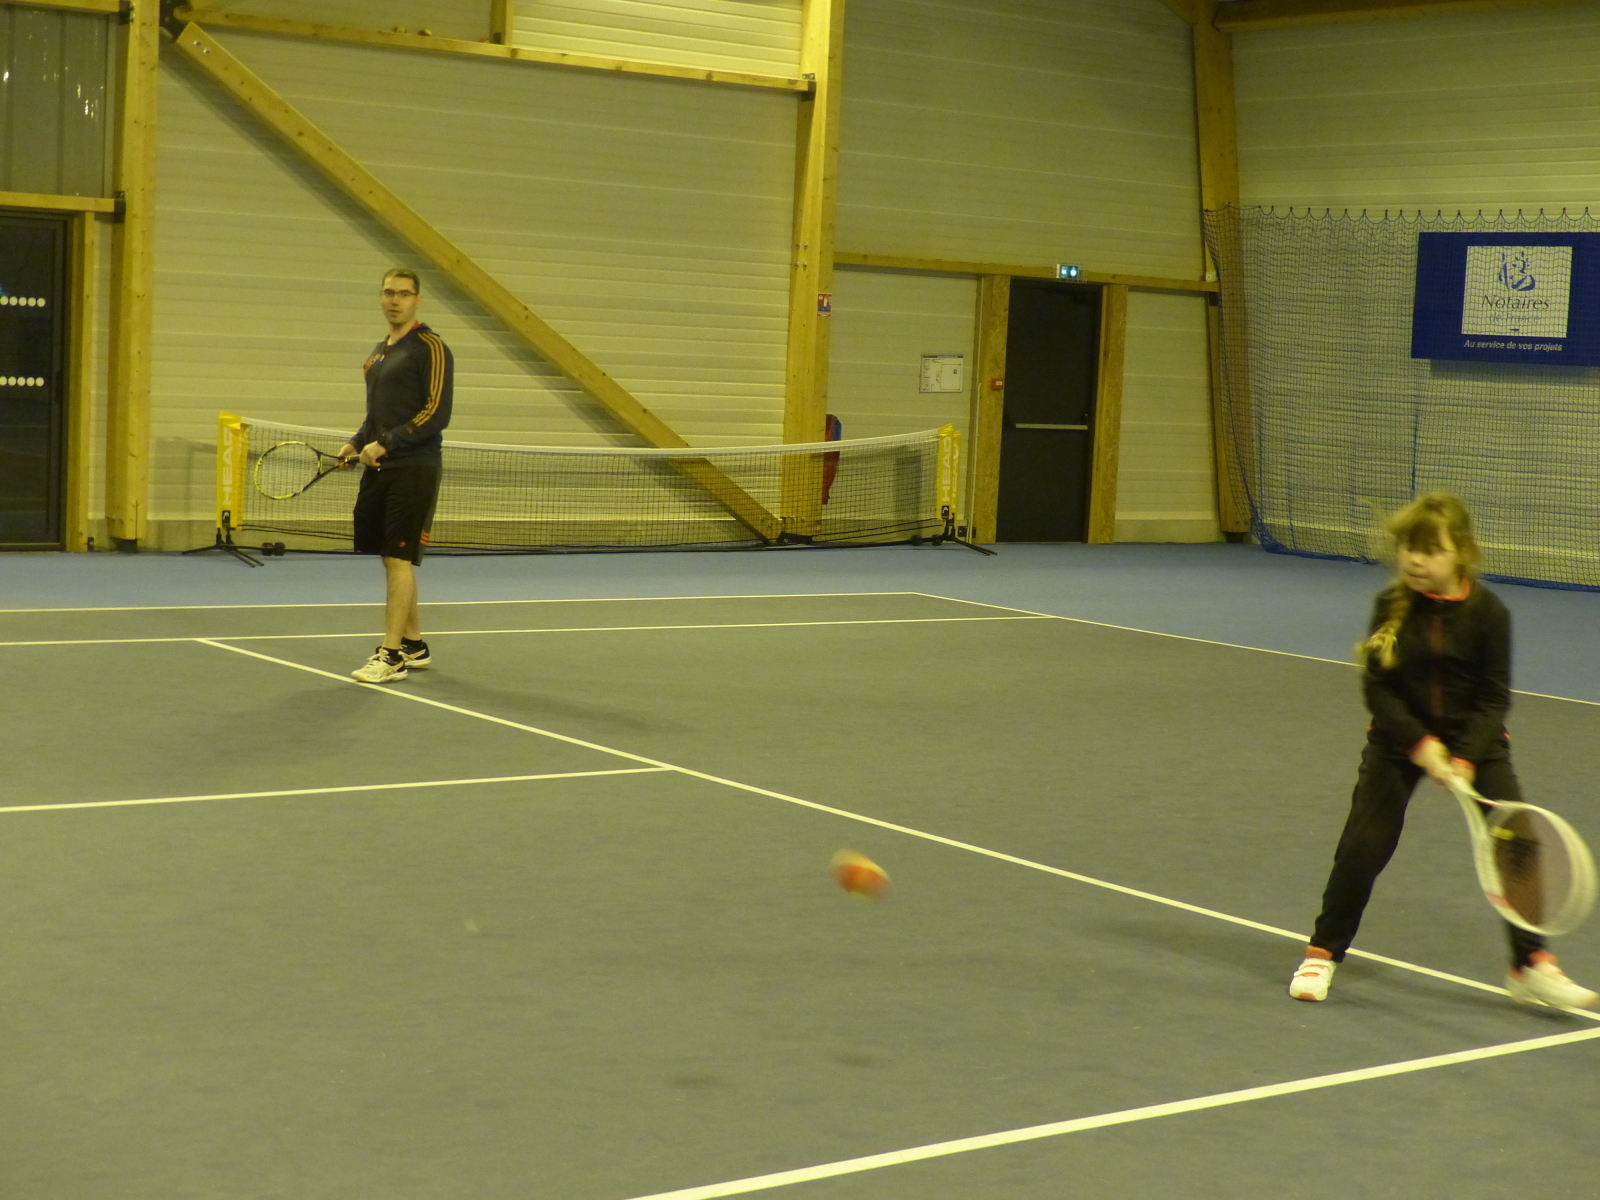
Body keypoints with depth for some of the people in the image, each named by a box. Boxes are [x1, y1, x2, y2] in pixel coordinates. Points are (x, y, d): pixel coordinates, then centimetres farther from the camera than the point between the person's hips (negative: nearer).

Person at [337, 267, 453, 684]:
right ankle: (414, 645, 21)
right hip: (379, 468, 8)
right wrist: (357, 443, 8)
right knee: (391, 559, 10)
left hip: (413, 469, -8)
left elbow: (436, 414, -16)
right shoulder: (379, 352, 17)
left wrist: (386, 444, -19)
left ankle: (391, 656, -7)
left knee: (399, 559, -9)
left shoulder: (430, 348, -8)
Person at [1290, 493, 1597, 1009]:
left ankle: (1530, 966, 9)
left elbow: (1494, 697, -10)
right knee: (1363, 846, -4)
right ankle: (1323, 954, 13)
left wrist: (1465, 759, -22)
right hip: (1398, 740, 0)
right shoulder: (1391, 606, -10)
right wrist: (1420, 745, -20)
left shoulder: (1488, 612, -12)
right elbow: (1377, 688, -9)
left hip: (1474, 740, 0)